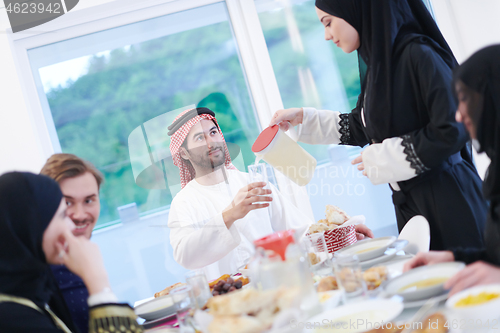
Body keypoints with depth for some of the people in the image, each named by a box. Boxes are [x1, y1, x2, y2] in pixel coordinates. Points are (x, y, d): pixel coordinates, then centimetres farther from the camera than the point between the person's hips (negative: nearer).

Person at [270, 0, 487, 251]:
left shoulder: (418, 55, -15)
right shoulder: (377, 65, 10)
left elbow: (452, 130, -20)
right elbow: (359, 128, 24)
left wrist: (383, 157, -12)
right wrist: (302, 117, 18)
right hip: (408, 202, 8)